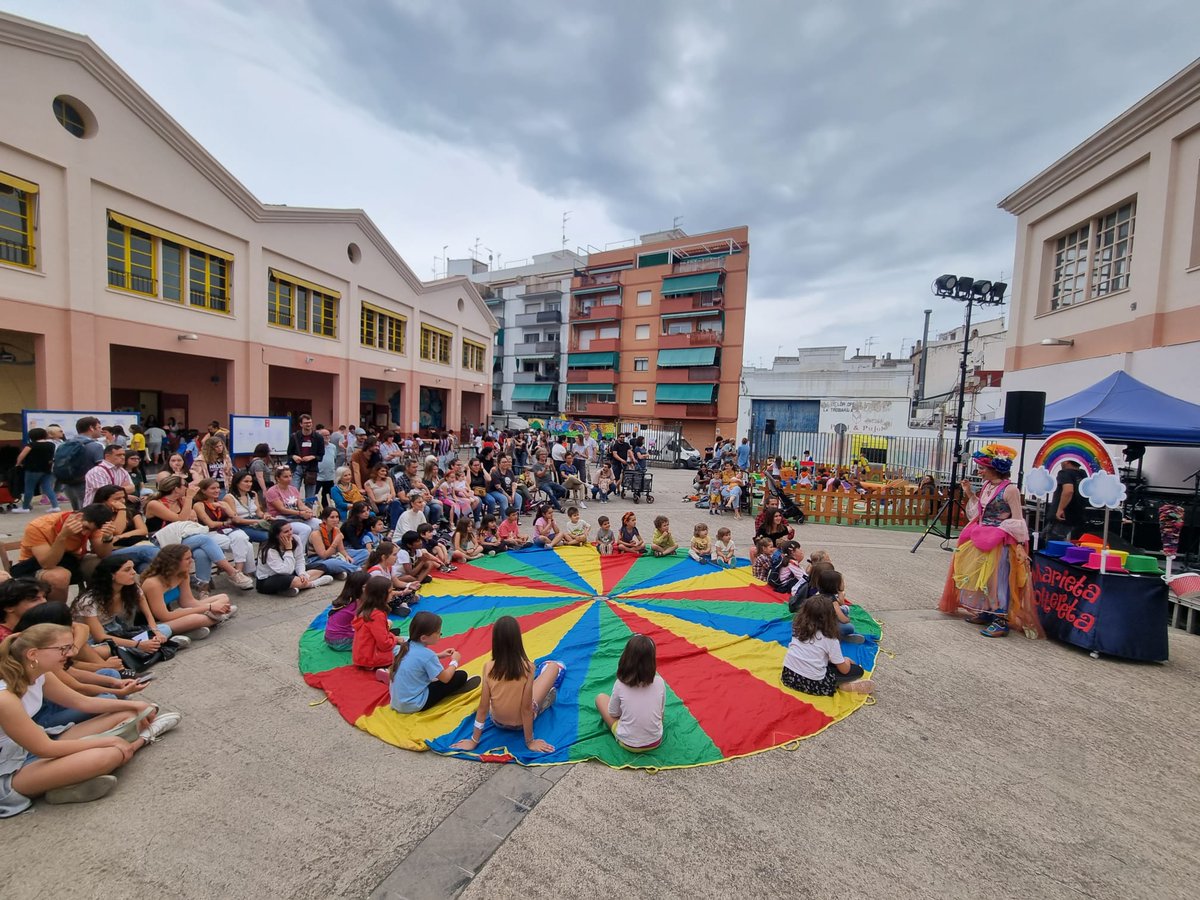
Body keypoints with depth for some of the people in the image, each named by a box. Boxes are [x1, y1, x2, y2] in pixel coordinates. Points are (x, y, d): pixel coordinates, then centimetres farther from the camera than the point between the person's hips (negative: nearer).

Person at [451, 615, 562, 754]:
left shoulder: (488, 667, -23)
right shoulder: (527, 668, -30)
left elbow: (483, 707, -15)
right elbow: (526, 709, -22)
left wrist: (474, 740, -1)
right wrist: (530, 741, -8)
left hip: (498, 722, 3)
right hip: (522, 722, -3)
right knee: (554, 666, 11)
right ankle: (549, 691, 39)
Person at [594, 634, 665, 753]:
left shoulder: (620, 684, -20)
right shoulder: (659, 682, -15)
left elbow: (614, 714, -4)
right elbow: (661, 712, 1)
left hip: (628, 744, -3)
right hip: (655, 742, 3)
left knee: (600, 697, 12)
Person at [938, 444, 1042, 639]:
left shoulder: (1009, 489, -14)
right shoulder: (987, 486, 8)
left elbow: (1017, 520, -14)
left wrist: (1019, 545, -18)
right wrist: (970, 494, 8)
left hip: (999, 543, -8)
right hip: (982, 539, 8)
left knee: (997, 579, -3)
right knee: (981, 578, 15)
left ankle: (1001, 620, 7)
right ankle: (985, 613, 28)